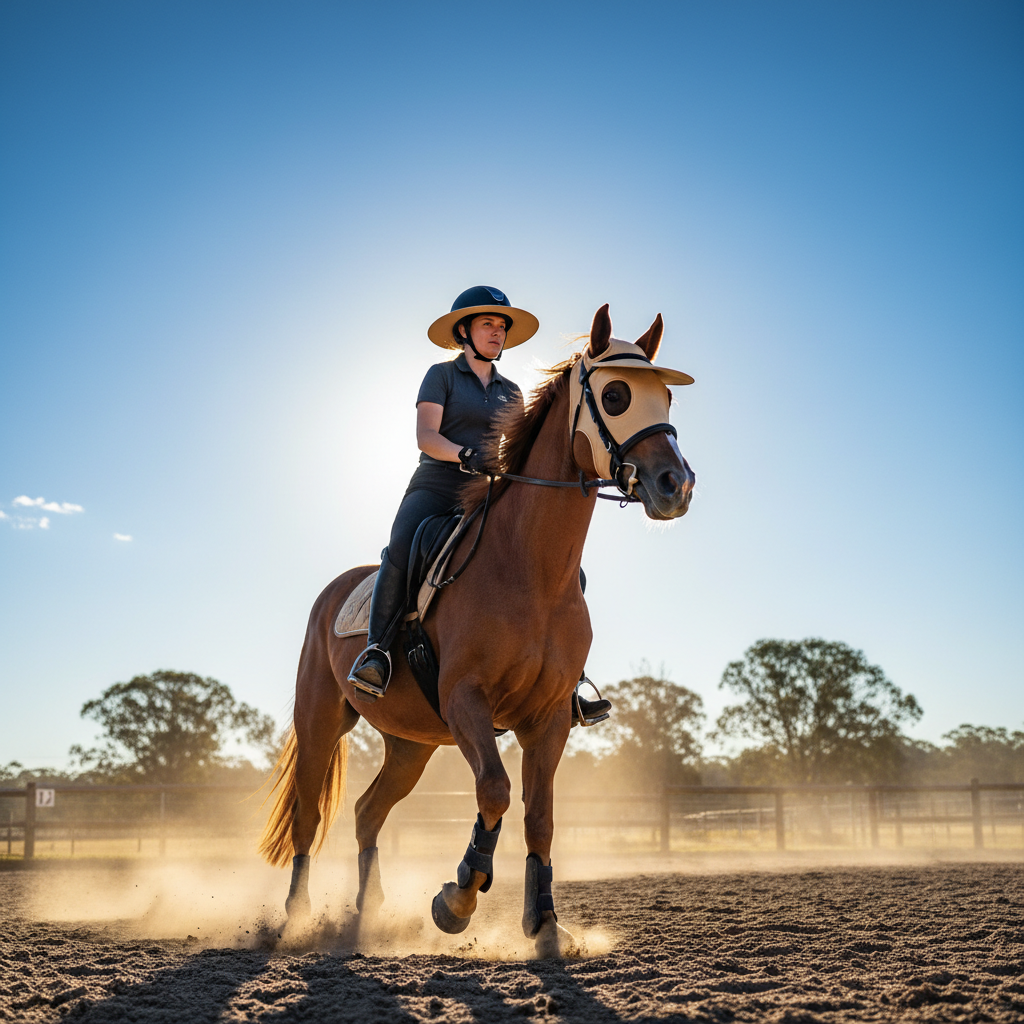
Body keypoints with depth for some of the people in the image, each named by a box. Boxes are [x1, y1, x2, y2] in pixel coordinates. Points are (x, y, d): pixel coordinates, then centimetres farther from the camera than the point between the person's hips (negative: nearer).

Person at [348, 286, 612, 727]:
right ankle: (377, 649, -28)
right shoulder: (441, 374, 8)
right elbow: (425, 436, -7)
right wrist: (466, 455, -25)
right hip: (436, 488, -4)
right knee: (403, 550, -37)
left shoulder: (511, 392, 21)